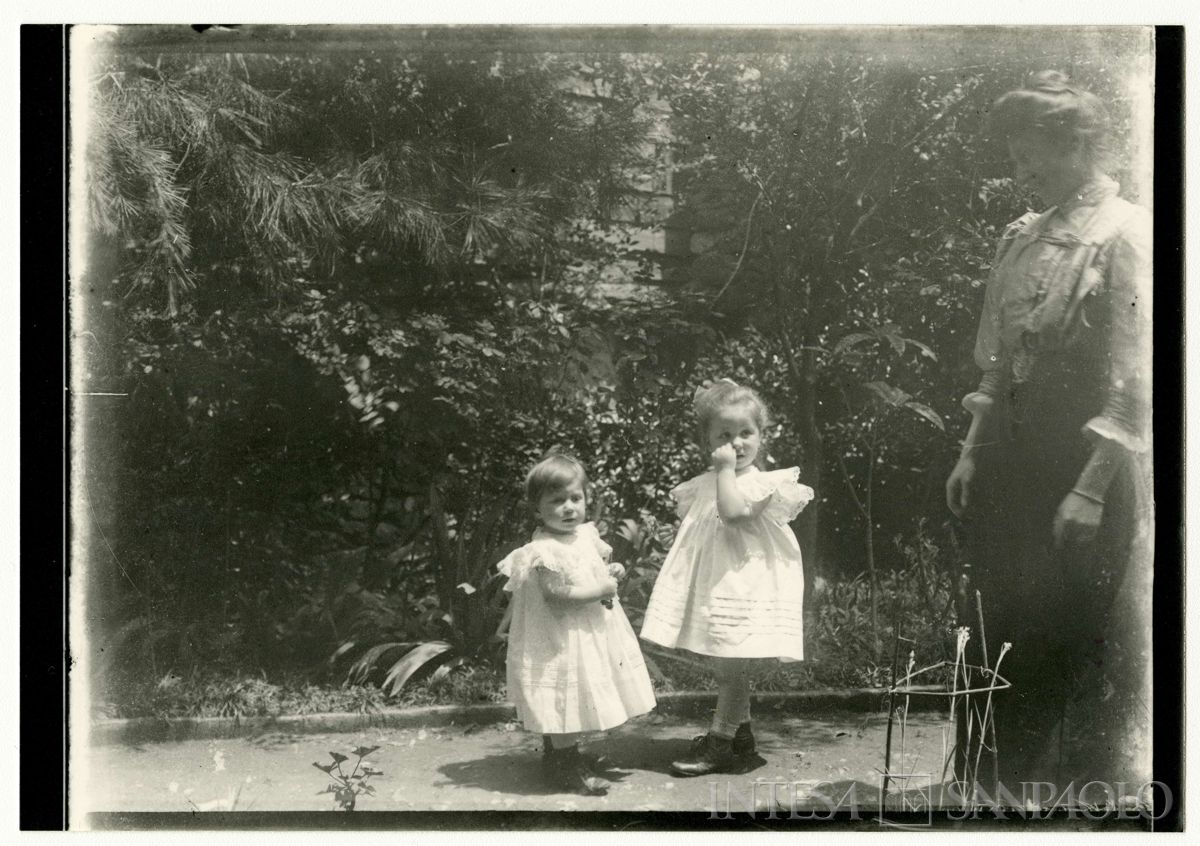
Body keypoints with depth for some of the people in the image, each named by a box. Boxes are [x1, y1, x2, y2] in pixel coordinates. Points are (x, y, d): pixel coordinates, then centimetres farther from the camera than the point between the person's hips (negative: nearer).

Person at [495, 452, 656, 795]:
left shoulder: (586, 535, 5)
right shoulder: (545, 551, -22)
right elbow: (556, 595, -27)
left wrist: (611, 570, 1)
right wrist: (600, 590, -24)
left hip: (591, 634, 9)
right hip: (562, 639, -9)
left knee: (582, 699, 17)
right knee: (569, 696, -2)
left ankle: (559, 752, 34)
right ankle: (564, 764, 13)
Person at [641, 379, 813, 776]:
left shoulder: (759, 482, -10)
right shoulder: (704, 485, 11)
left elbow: (733, 513, -28)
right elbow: (690, 531, 21)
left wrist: (726, 469, -22)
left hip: (745, 582, -7)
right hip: (711, 586, 8)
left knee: (733, 665, -4)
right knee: (725, 666, 16)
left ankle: (720, 743, 4)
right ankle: (740, 736, 28)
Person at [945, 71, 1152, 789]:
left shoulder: (1126, 235, -12)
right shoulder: (1023, 238, 10)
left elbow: (1137, 380, -17)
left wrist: (1091, 487, -19)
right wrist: (973, 452, 10)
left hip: (1086, 464, -7)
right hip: (1011, 462, 7)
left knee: (1087, 655, 5)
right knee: (1014, 645, 16)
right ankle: (1019, 785, 31)